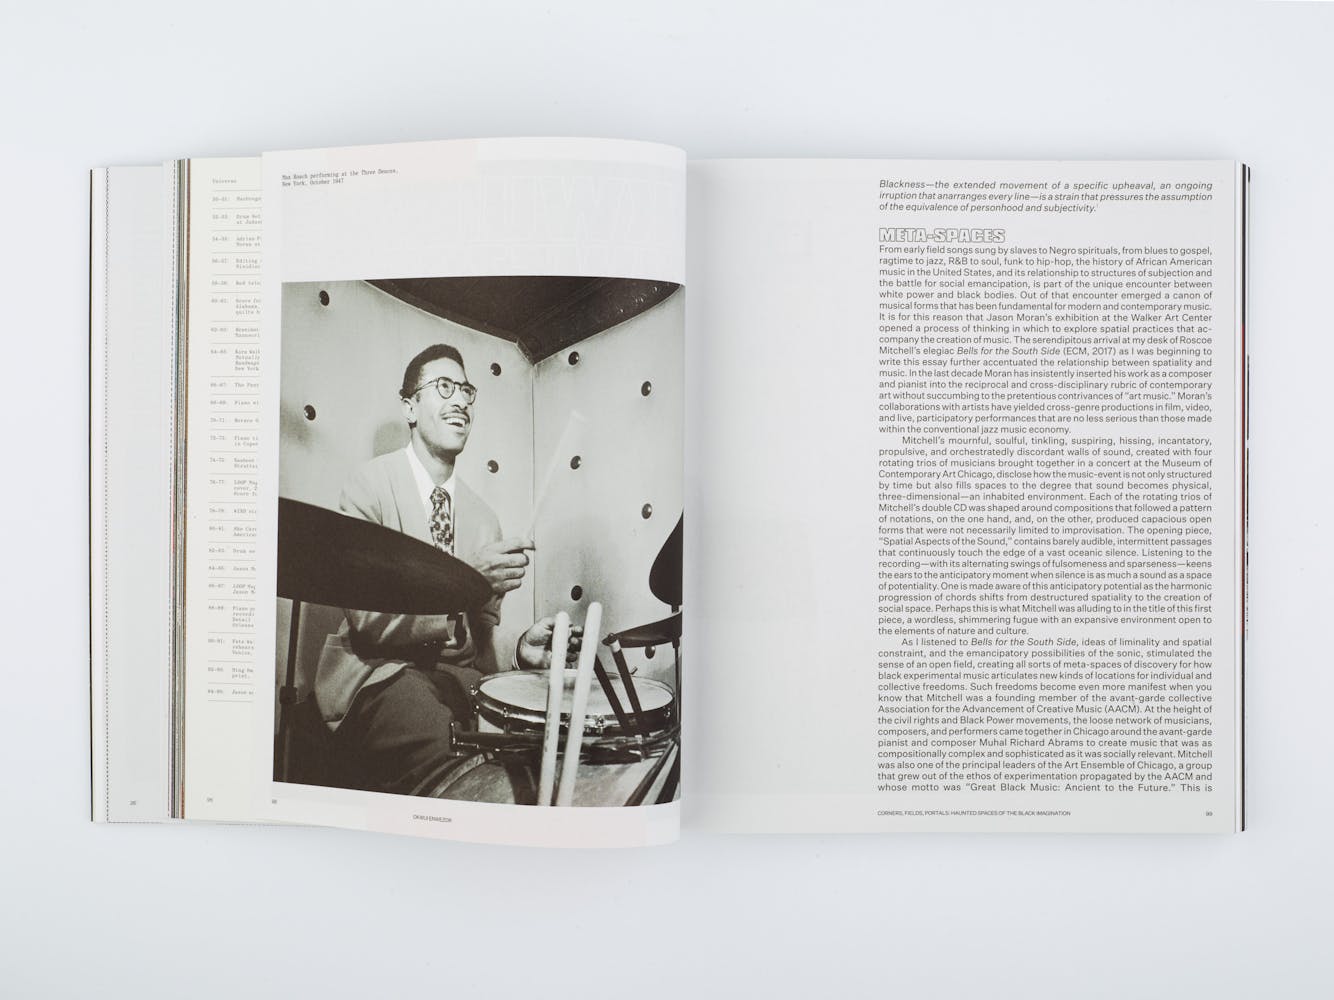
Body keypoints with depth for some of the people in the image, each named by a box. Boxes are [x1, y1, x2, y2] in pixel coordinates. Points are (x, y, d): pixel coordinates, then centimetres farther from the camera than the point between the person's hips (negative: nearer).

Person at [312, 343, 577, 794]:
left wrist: (521, 650, -7)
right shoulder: (370, 483, -3)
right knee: (448, 758, -37)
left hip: (459, 673, 6)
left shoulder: (484, 519, 15)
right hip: (380, 672, -5)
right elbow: (366, 617, -15)